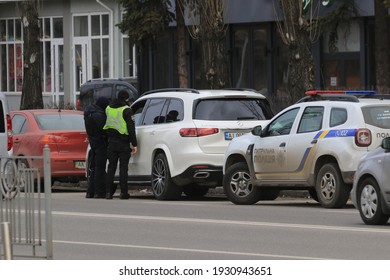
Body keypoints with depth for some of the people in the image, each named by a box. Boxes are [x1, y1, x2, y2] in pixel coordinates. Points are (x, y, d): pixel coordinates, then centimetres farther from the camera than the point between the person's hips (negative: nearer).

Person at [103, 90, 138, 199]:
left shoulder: (109, 108, 10)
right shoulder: (126, 110, -9)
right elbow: (131, 128, -12)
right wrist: (134, 144, -10)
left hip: (111, 141, 5)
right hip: (123, 143, -5)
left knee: (111, 167, 9)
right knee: (123, 167, 0)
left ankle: (108, 191, 4)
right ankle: (123, 192, -2)